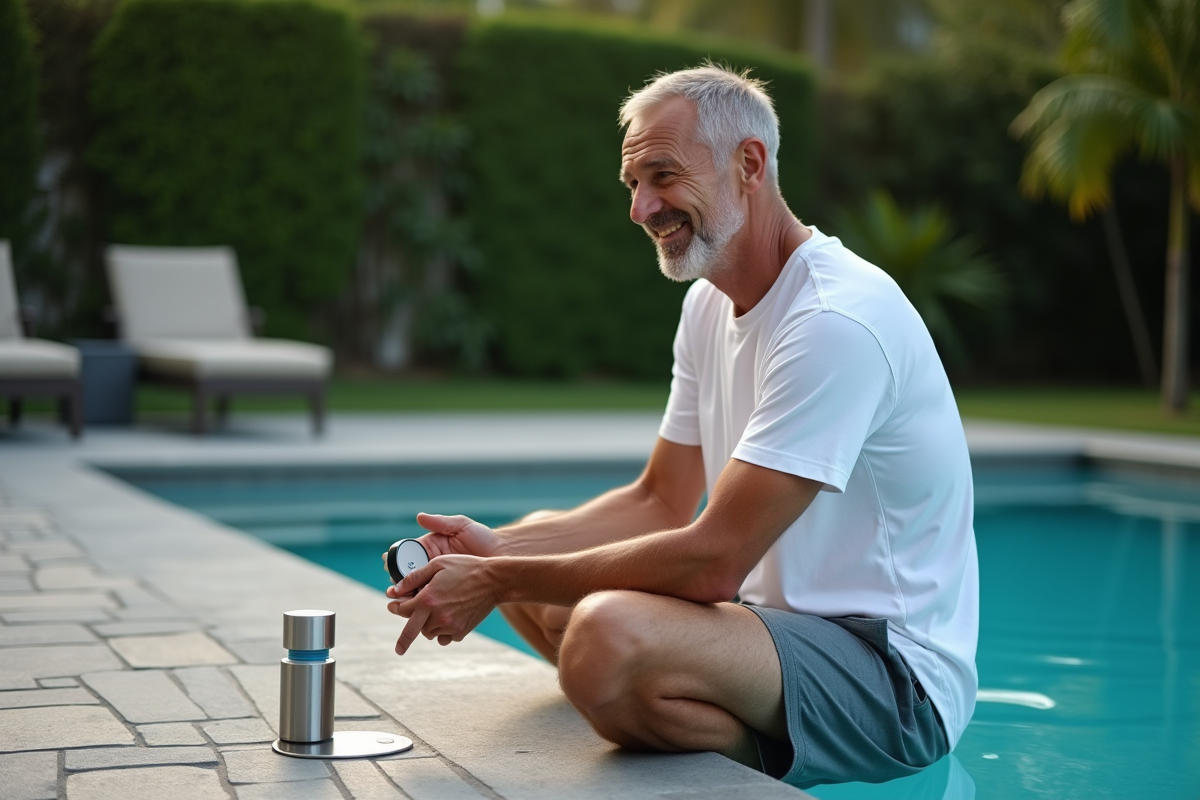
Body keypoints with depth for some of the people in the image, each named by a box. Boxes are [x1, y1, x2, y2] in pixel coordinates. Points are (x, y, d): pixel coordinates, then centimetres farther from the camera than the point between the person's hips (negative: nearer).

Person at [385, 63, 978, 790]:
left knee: (606, 637, -33)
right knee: (534, 564, 13)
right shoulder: (710, 302, 10)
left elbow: (713, 562, -26)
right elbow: (659, 503, 13)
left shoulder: (836, 321, -22)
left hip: (897, 675, -10)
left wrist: (496, 582, -19)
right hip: (779, 615, 10)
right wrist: (498, 551, -3)